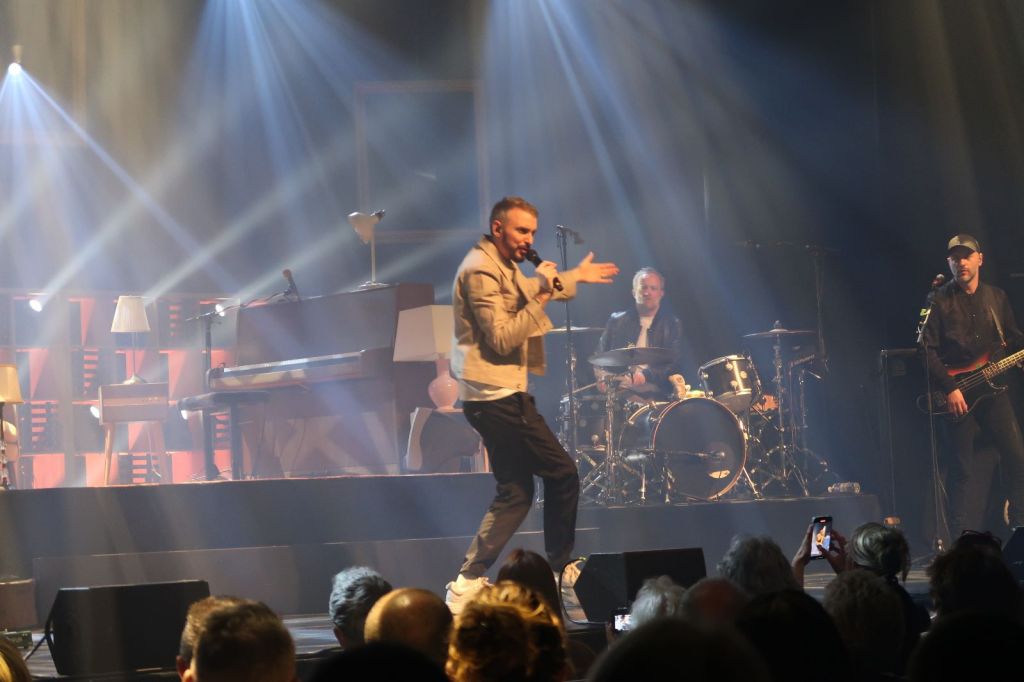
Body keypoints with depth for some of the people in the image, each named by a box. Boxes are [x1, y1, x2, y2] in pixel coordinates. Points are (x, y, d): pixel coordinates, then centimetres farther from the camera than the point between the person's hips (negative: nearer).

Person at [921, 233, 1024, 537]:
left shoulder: (997, 297, 12)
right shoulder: (940, 301, -2)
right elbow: (928, 350, -8)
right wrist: (949, 388, -15)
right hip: (956, 394, -4)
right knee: (964, 469, -2)